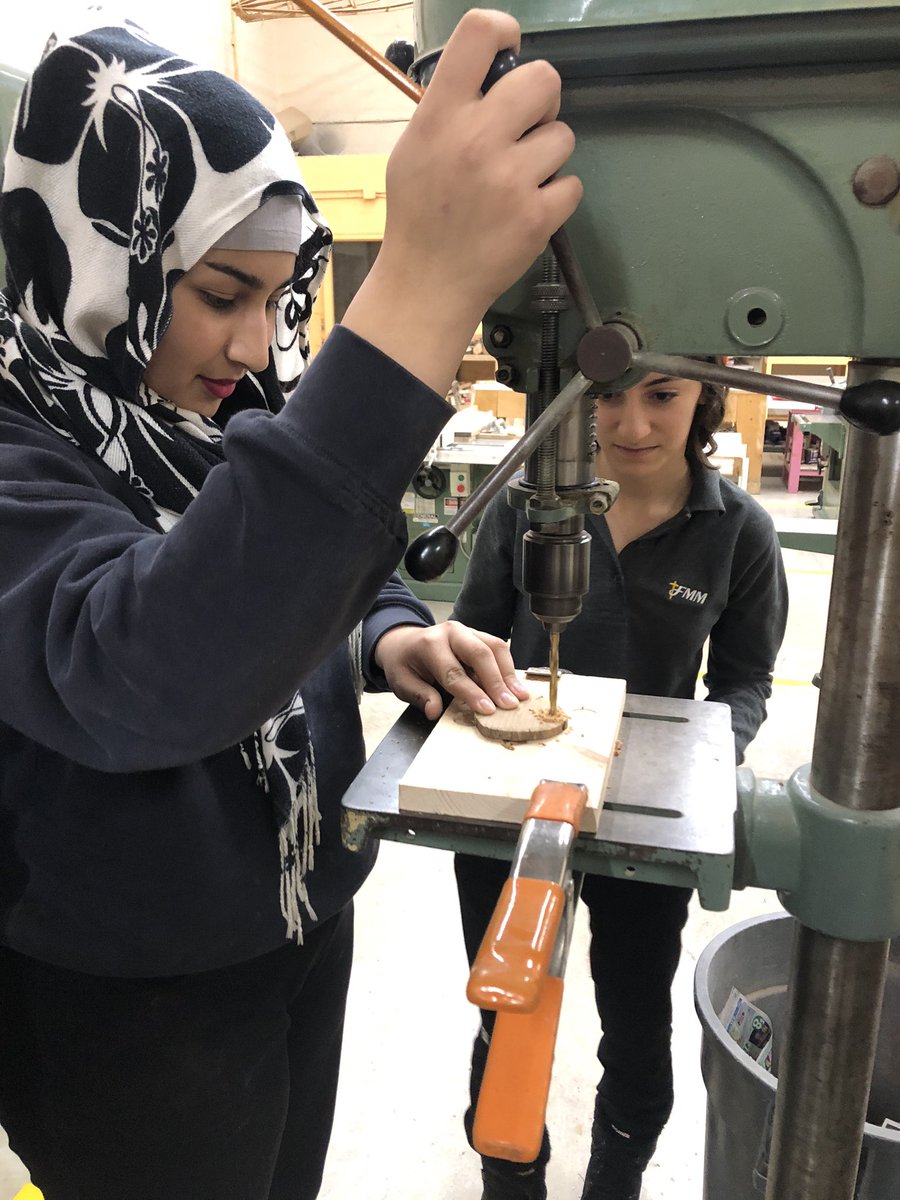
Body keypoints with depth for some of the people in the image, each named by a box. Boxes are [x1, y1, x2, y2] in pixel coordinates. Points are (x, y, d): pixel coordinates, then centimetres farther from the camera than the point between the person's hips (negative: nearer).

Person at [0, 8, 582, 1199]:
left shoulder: (230, 418, -2)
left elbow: (302, 566, 11)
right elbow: (153, 675, -46)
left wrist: (391, 633, -14)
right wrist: (418, 302, -54)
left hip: (305, 931, 7)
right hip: (127, 1011, -6)